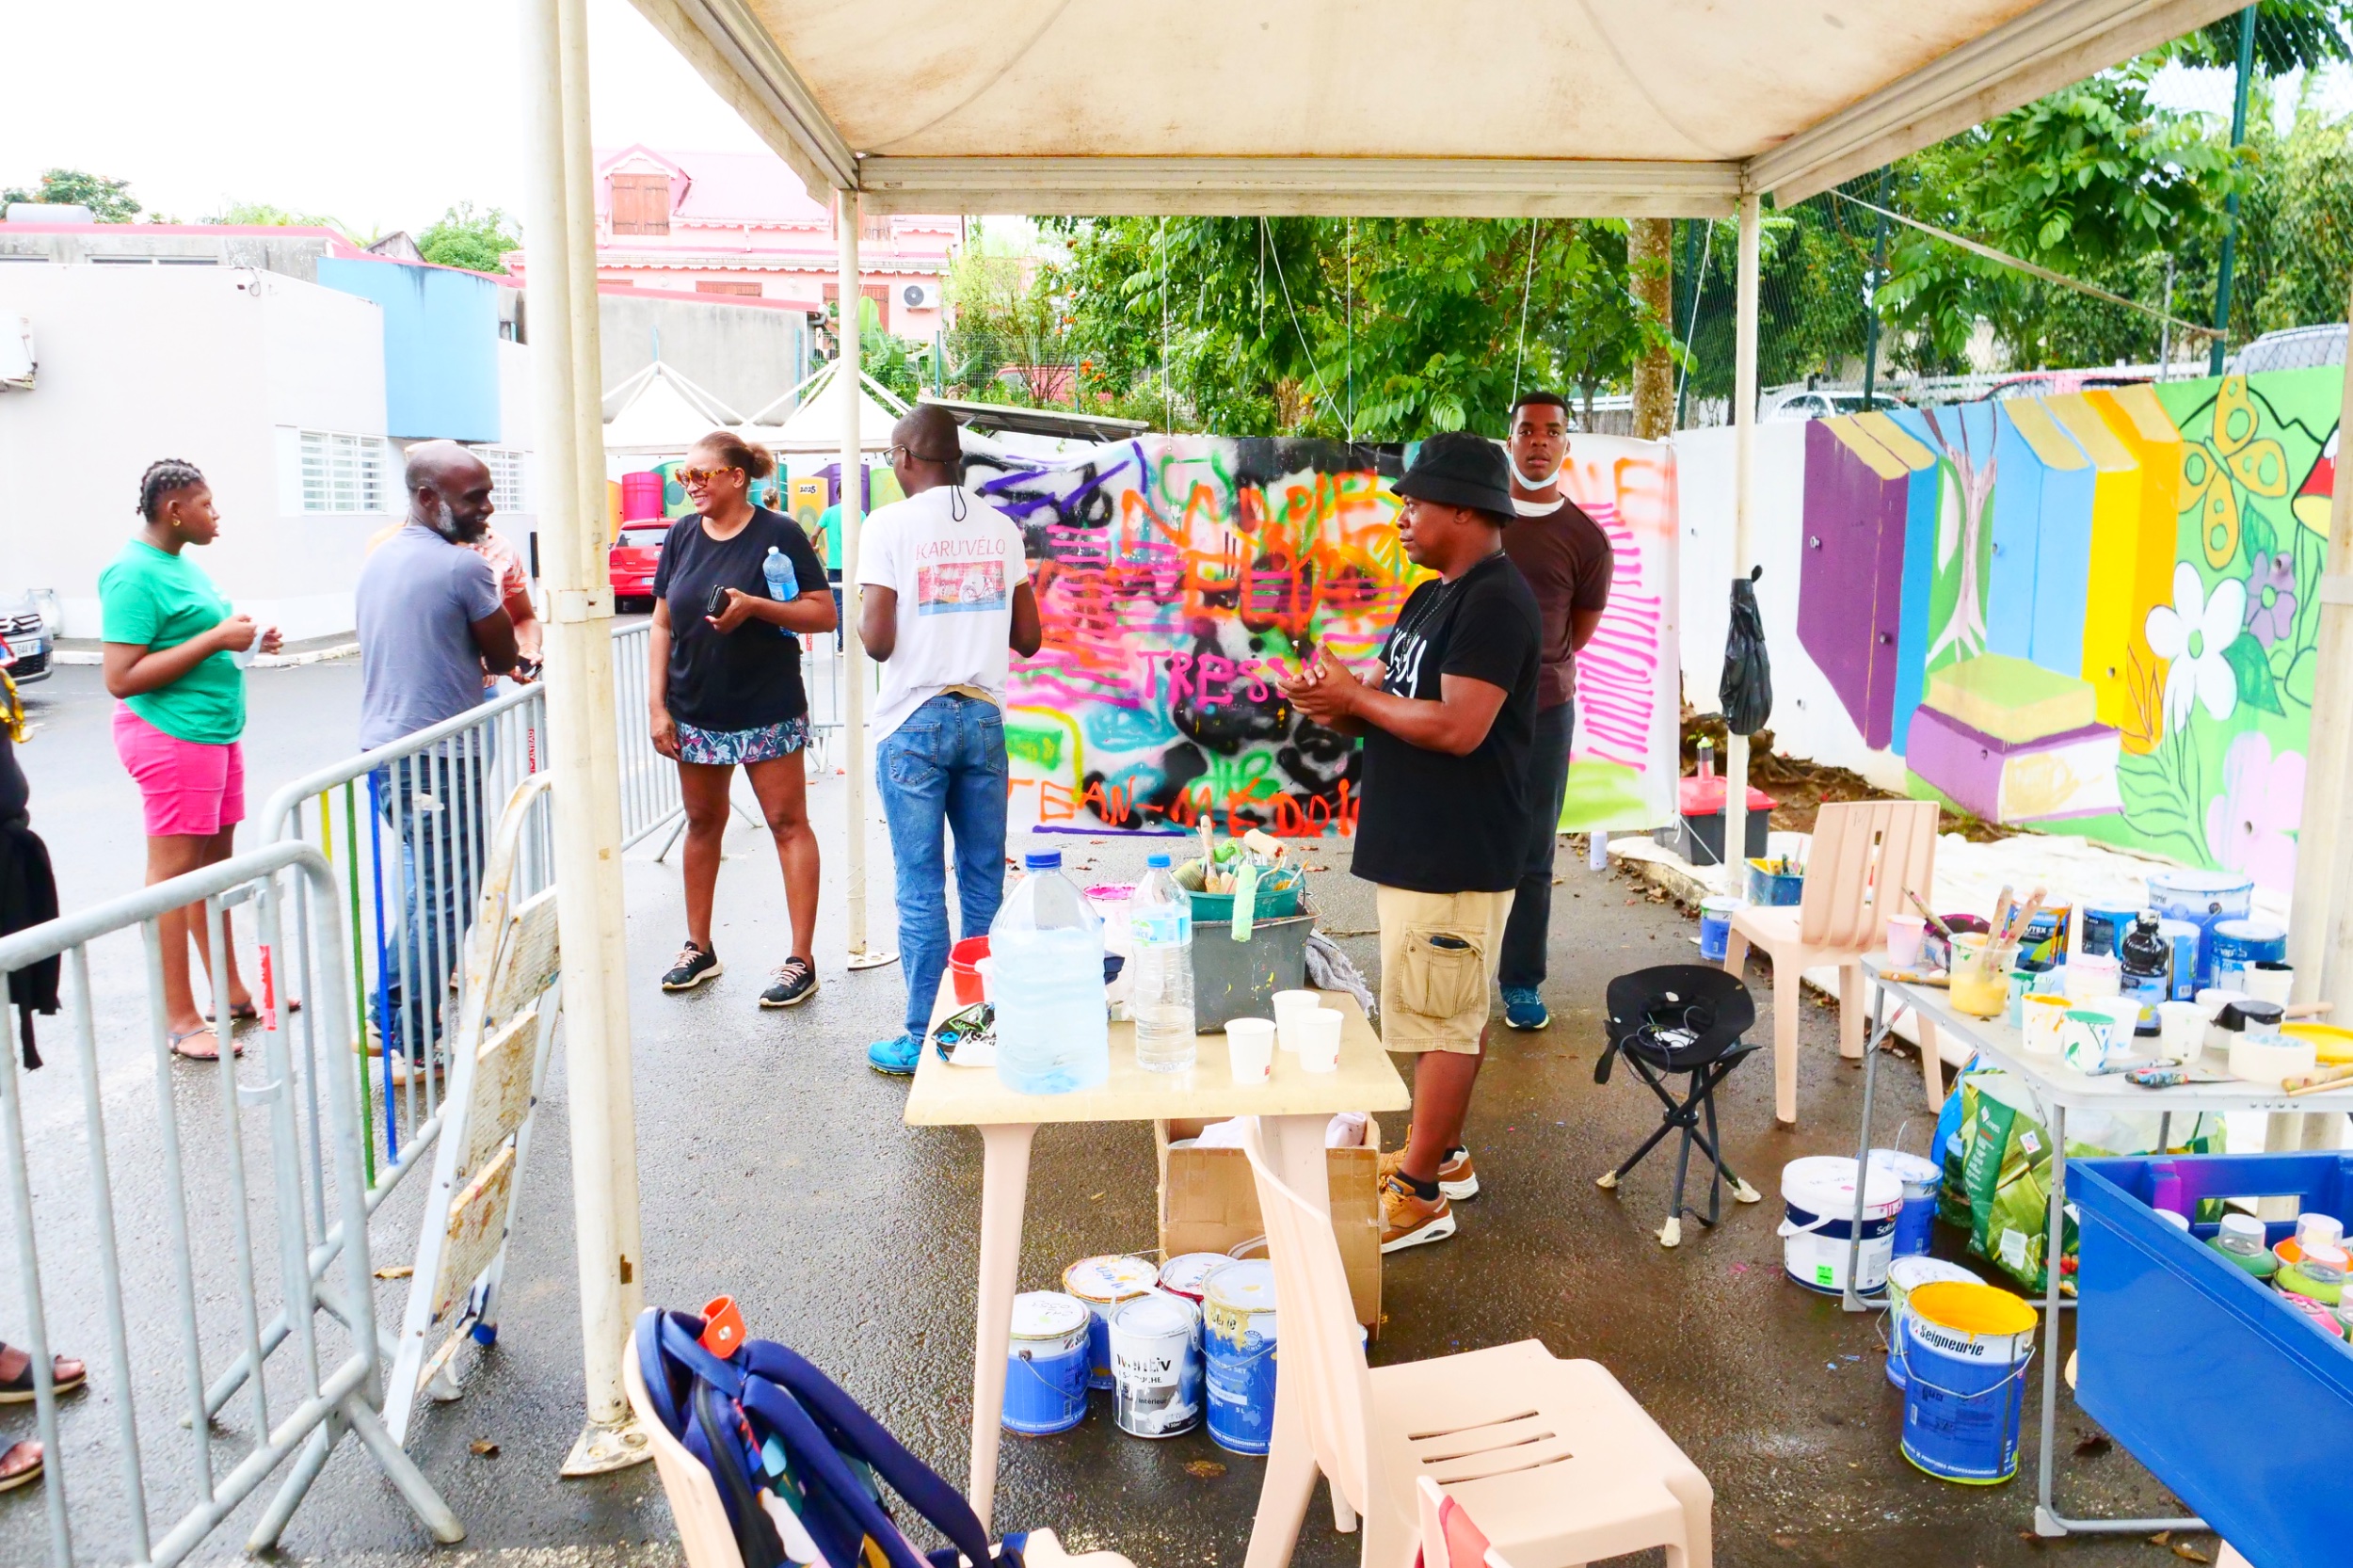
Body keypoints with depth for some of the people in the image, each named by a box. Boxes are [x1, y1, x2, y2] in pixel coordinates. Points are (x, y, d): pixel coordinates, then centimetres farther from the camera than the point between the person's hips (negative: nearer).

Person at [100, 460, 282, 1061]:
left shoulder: (182, 563, 14)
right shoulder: (135, 574, -15)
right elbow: (121, 678, -19)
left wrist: (245, 640, 7)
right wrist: (216, 638, -20)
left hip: (216, 729, 10)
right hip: (172, 735, -9)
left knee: (215, 860, 15)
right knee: (174, 870, -3)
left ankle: (231, 992, 24)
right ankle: (180, 1019, 3)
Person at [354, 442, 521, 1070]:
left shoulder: (378, 559, 12)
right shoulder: (462, 566, -15)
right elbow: (504, 655, -7)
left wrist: (483, 665, 18)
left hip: (381, 746, 9)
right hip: (439, 757, -9)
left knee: (425, 884, 22)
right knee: (447, 900, 0)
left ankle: (390, 1018, 27)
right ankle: (413, 1046, 6)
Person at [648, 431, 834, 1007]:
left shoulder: (779, 534, -8)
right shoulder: (682, 535, 6)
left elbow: (824, 615, -9)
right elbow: (663, 625, 9)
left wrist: (755, 605, -23)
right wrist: (657, 705, 2)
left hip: (767, 711, -5)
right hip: (695, 712, 5)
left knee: (788, 823, -2)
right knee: (702, 822, 14)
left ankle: (801, 960, 4)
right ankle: (698, 947, 28)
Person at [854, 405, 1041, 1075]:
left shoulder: (890, 525, -7)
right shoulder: (1000, 526, 6)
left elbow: (877, 640, -13)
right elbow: (1028, 638, 7)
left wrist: (861, 618, 9)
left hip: (914, 723, -4)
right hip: (984, 718, 4)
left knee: (921, 891, 2)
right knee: (985, 882, 11)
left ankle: (924, 1039, 9)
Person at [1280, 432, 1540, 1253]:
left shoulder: (1495, 602, -17)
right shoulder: (1432, 597, 15)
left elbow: (1457, 725, -26)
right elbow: (1396, 705, 15)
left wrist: (1355, 697, -15)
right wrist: (1337, 704, -6)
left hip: (1458, 855, -10)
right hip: (1416, 845, 10)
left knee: (1442, 1019, -2)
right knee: (1446, 1014, 18)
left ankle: (1419, 1195, 6)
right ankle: (1442, 1155, 30)